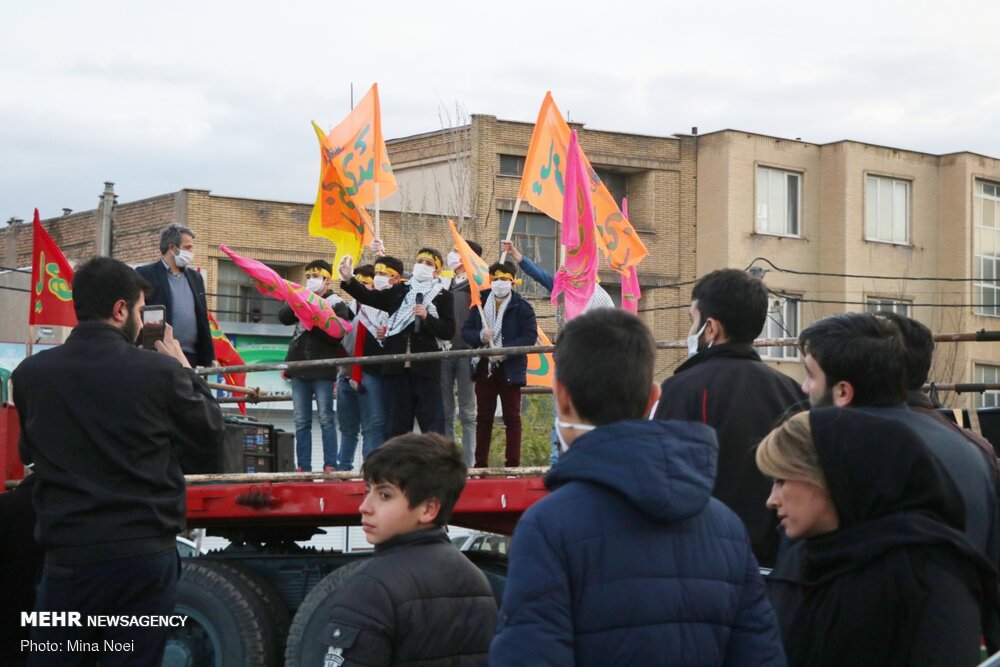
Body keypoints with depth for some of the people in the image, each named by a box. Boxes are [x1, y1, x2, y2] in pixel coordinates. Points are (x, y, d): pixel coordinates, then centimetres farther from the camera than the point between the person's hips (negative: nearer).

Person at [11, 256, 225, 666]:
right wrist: (186, 373, 14)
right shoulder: (161, 371, -10)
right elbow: (211, 444, 4)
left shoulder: (30, 373, -3)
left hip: (67, 556, 1)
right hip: (146, 556, -1)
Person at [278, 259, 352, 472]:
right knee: (301, 422, 6)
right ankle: (303, 467, 9)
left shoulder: (337, 304, 1)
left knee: (326, 419, -3)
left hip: (323, 370, -5)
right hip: (299, 368, 5)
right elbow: (283, 316, -1)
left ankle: (330, 466, -1)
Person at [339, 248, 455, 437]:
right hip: (397, 367, 3)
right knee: (397, 425, 8)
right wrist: (348, 280, -8)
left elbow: (448, 331, -1)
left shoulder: (443, 296, 6)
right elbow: (369, 297, 6)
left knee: (432, 425, -3)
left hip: (426, 368, -3)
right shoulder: (399, 291, 15)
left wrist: (427, 317, -15)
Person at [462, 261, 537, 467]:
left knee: (512, 417, 2)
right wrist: (480, 336, -15)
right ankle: (480, 463, 12)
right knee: (483, 417, 8)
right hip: (484, 367, 4)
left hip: (510, 369, -3)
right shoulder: (480, 304, 9)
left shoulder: (522, 307, -3)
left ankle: (512, 463, 5)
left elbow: (530, 336, -10)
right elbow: (465, 331, 7)